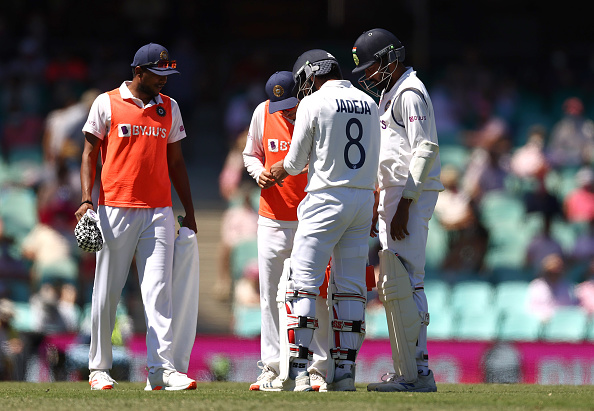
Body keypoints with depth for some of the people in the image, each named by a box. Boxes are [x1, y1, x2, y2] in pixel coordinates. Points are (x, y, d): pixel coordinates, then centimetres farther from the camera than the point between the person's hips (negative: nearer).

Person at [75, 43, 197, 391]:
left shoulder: (169, 108, 14)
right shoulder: (107, 104, 3)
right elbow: (90, 153, 3)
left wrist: (189, 213, 15)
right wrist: (87, 200, -11)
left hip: (159, 212, 3)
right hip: (115, 210, -3)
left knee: (159, 290, -7)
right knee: (107, 292, 1)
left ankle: (161, 368, -13)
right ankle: (99, 368, 10)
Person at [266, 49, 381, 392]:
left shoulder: (314, 103, -7)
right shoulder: (369, 104, 11)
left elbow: (297, 160, -1)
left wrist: (282, 169, 22)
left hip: (327, 198, -6)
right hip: (364, 198, 6)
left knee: (301, 284, -3)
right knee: (350, 286, 10)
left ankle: (296, 371, -10)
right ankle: (344, 372, 7)